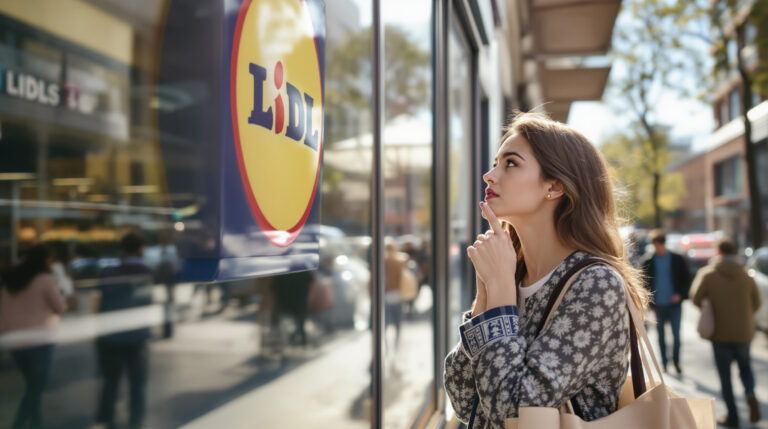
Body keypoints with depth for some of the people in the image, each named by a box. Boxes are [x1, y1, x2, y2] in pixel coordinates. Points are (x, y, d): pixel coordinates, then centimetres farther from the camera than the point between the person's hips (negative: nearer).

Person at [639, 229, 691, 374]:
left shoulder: (677, 259, -1)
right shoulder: (647, 261, -3)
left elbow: (687, 279, 6)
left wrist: (680, 294, -8)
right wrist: (649, 302, -3)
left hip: (674, 303, 0)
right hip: (658, 305, 0)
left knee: (676, 334, 2)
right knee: (661, 335, 9)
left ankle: (676, 361, 21)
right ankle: (664, 362, 21)